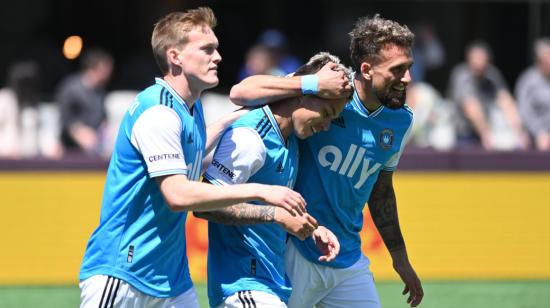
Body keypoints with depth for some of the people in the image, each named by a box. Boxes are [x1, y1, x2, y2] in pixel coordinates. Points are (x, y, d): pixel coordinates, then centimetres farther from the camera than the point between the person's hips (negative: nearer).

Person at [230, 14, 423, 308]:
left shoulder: (401, 121, 3)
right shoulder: (325, 96, -15)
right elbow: (240, 92, -22)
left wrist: (400, 258, 23)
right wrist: (314, 84, -30)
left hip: (348, 259, 6)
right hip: (295, 254, -6)